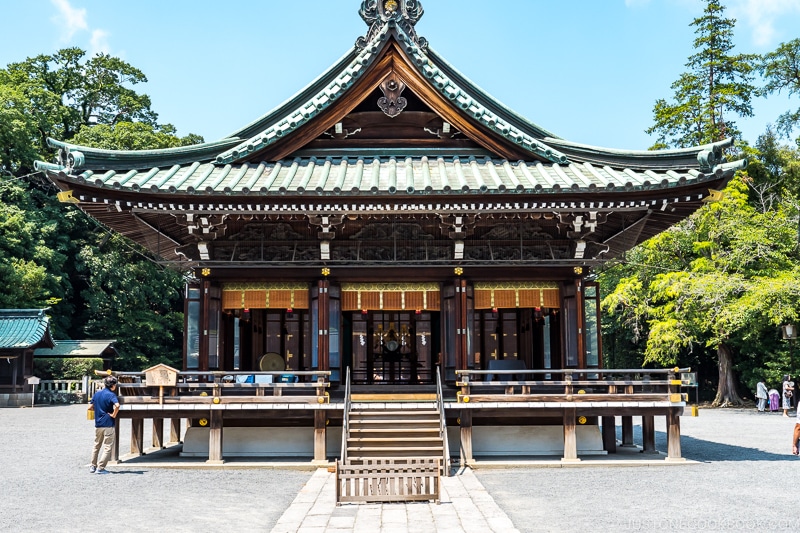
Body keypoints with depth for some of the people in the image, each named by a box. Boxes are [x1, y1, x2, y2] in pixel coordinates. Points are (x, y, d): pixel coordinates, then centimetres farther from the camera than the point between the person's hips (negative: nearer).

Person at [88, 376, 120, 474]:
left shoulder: (97, 393, 7)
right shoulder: (111, 395, -12)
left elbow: (90, 407, 10)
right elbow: (117, 405, -32)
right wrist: (114, 414, -16)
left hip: (98, 424, 6)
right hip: (108, 424, -6)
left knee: (96, 446, 20)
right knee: (108, 447, 3)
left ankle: (93, 466, 23)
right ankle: (100, 468, 0)